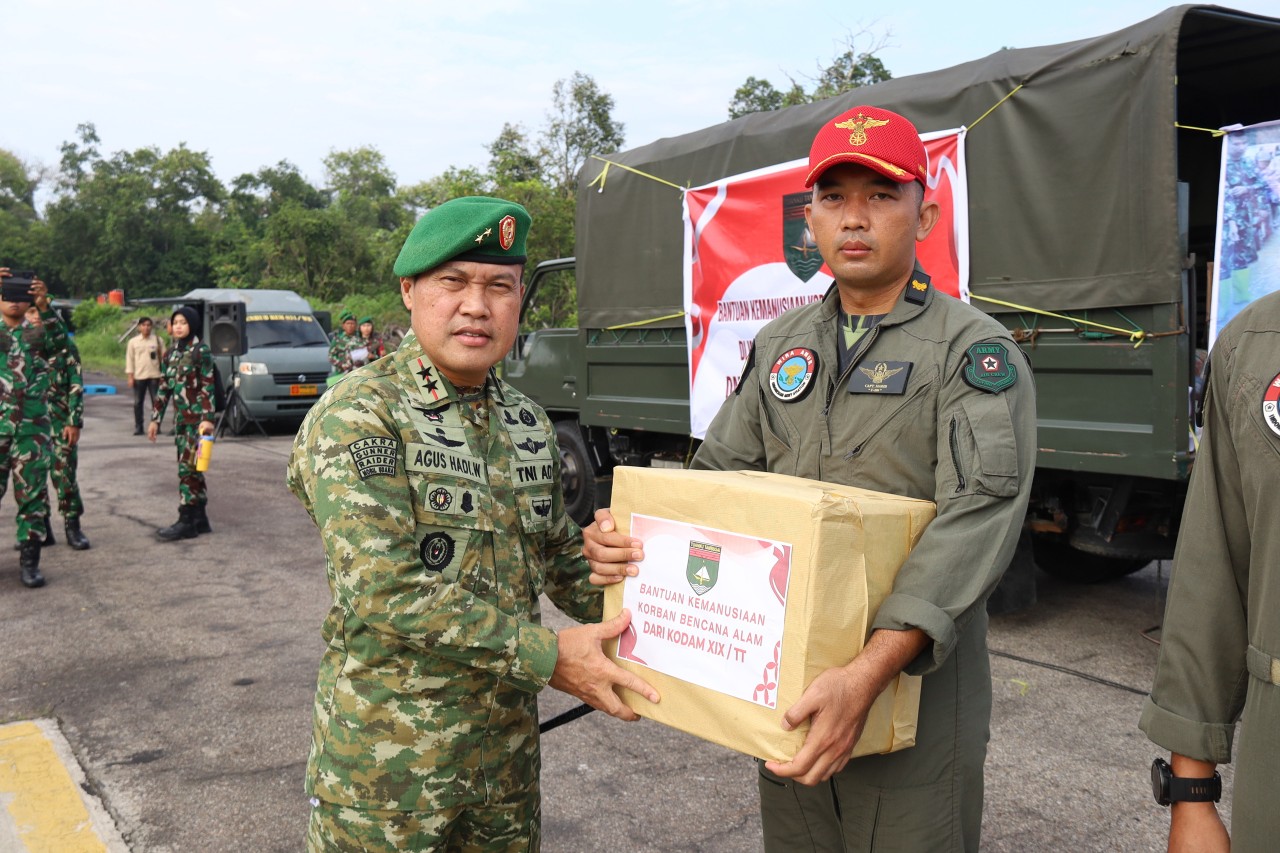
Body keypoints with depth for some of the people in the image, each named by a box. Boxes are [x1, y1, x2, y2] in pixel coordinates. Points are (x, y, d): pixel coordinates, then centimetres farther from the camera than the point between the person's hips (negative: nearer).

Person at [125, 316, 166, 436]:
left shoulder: (157, 340, 4)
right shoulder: (133, 341, 5)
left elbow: (163, 357, 5)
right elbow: (129, 359, 5)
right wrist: (130, 376, -1)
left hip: (154, 375, -1)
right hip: (138, 376, 1)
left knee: (156, 402, 1)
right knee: (138, 402, 5)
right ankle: (138, 427, 12)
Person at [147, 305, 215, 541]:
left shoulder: (200, 351, -7)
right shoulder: (172, 353, 14)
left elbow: (207, 387, -11)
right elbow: (164, 388, 17)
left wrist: (207, 418, -18)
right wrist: (155, 418, 14)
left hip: (196, 418, -7)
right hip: (180, 418, 7)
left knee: (187, 468, -8)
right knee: (191, 469, 10)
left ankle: (186, 522, -4)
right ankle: (200, 519, 16)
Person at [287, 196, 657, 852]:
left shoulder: (528, 423, 6)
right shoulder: (358, 415, -16)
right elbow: (383, 589, -24)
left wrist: (637, 625, 0)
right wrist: (545, 655, -24)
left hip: (508, 743, 6)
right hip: (390, 757, -6)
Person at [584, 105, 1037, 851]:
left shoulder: (976, 350, -9)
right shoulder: (780, 347, 11)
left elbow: (978, 514, -22)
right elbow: (722, 473, 11)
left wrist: (870, 672, -33)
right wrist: (631, 536, -10)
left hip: (916, 690, -5)